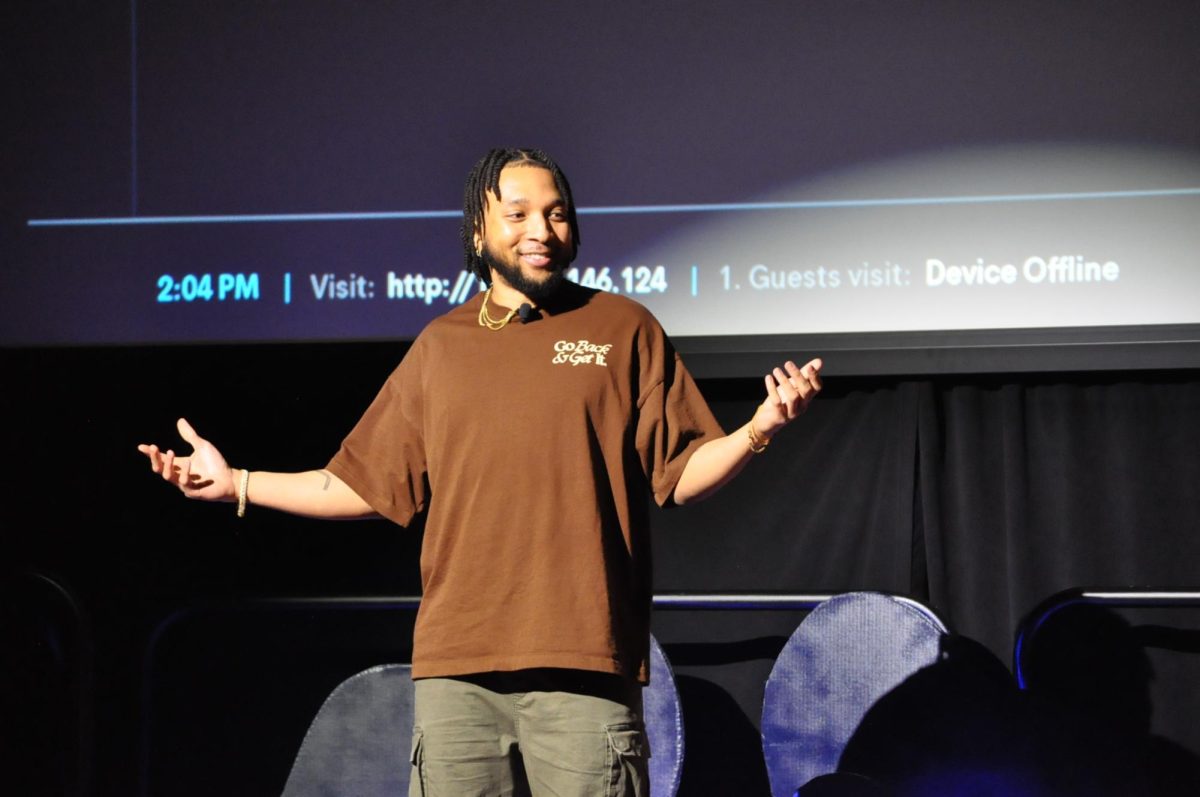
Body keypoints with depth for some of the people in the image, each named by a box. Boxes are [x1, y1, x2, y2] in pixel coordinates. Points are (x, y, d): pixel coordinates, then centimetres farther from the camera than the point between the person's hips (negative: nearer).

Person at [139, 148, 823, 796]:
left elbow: (682, 474, 4)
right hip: (456, 665, 3)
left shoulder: (624, 329, 9)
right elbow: (367, 484, 20)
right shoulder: (440, 346, 17)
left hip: (582, 663, -3)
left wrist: (758, 431, -15)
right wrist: (235, 483, 17)